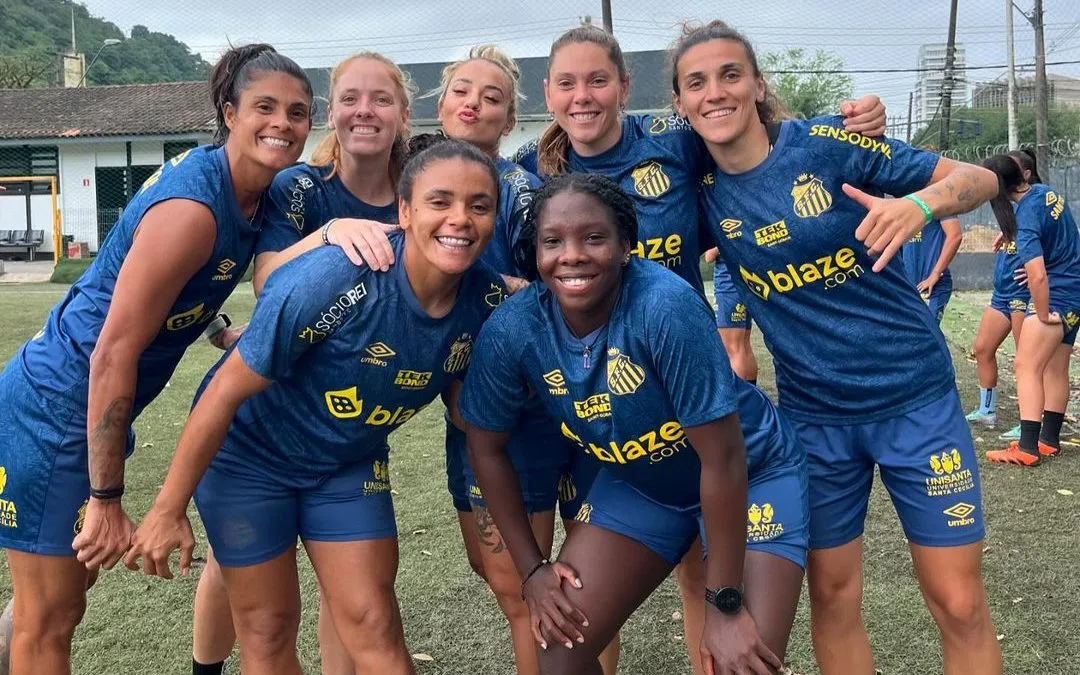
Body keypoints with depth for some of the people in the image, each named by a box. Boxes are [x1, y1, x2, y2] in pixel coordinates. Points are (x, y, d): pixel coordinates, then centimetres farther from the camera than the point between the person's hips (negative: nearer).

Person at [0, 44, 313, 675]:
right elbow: (114, 350, -27)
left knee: (69, 587, 23)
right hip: (53, 412, -9)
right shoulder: (190, 208, -26)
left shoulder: (259, 195, 0)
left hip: (98, 411, 9)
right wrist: (107, 499, -24)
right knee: (51, 617, 5)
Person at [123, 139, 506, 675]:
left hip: (351, 464, 4)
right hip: (249, 454, -4)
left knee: (373, 626, 3)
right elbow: (227, 391, -25)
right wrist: (168, 511, -19)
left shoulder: (488, 300, -16)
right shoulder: (331, 280, -33)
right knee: (268, 629, 8)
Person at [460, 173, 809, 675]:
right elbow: (486, 446, -3)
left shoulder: (666, 306, -34)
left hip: (751, 477, -4)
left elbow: (722, 459, -28)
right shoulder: (512, 329, -20)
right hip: (637, 484, 4)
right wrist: (532, 567, -1)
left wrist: (726, 604, -22)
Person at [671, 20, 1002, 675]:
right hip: (813, 415, 3)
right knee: (832, 597, 10)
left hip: (914, 395, -2)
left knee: (960, 603, 2)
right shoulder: (701, 191, -2)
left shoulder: (827, 142, -12)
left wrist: (919, 205, -28)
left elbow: (980, 178, -9)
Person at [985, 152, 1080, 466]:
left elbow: (1037, 276, -33)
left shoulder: (1026, 217, -24)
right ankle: (1049, 440, 21)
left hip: (1055, 296, -10)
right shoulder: (1045, 191, 2)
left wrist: (1043, 315, -19)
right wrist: (1011, 236, 15)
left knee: (1027, 367, -10)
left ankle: (1027, 448, -14)